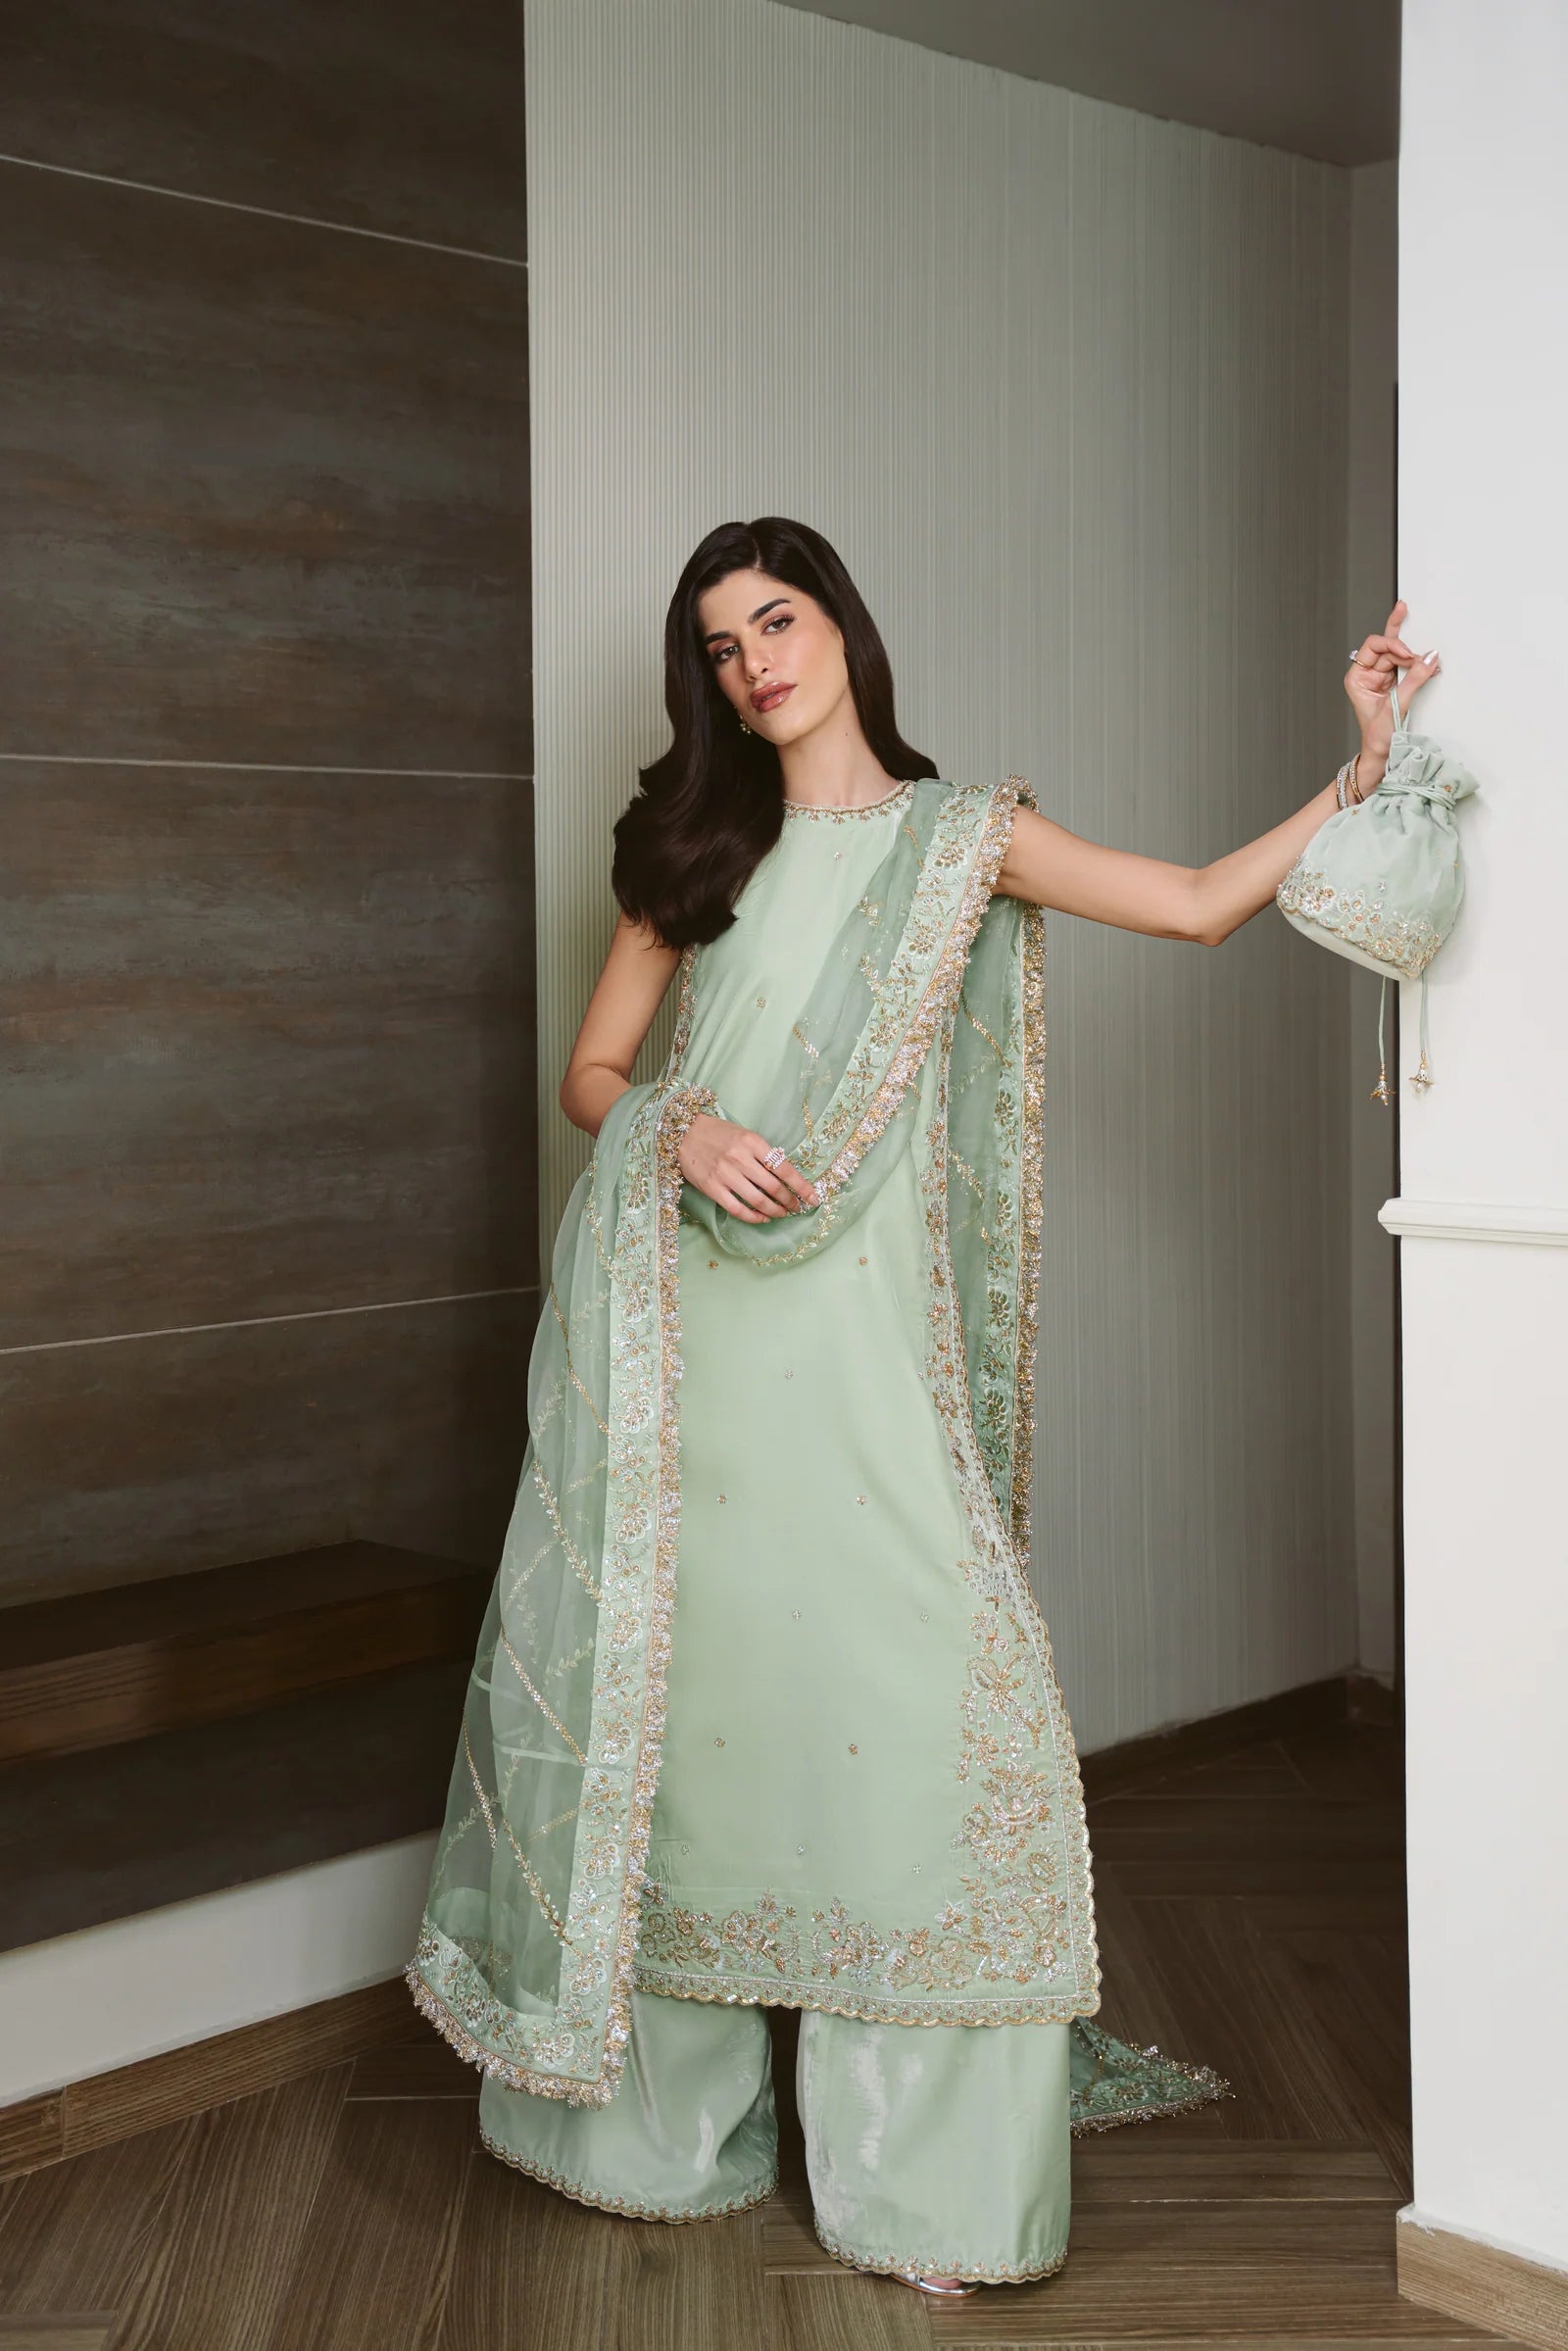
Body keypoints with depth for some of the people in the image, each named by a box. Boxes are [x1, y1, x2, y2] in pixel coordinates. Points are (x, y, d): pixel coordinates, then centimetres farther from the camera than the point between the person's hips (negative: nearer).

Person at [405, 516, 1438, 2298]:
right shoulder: (692, 839, 13)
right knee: (667, 1681, 4)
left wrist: (1364, 764, -4)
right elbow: (591, 1068, 13)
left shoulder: (963, 836, 10)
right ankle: (661, 2110, 22)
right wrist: (679, 1128, -8)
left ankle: (925, 2166, 2)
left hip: (852, 1332, -1)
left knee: (916, 1690, -11)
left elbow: (1202, 904, 5)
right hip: (678, 1319, 2)